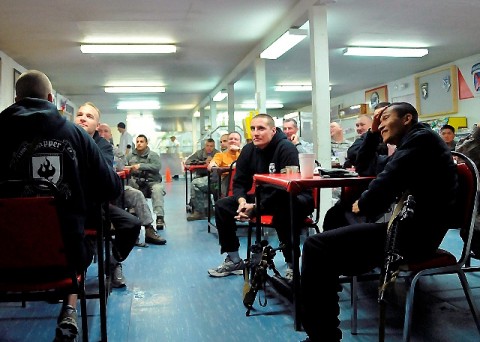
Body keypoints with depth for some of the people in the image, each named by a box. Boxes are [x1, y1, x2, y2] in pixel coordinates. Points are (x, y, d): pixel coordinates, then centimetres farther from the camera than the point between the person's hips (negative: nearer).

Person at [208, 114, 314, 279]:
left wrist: (257, 207, -32)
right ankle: (234, 260, 7)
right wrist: (242, 200, -20)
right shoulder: (248, 150, 1)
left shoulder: (286, 148, -19)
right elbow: (239, 182, 3)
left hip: (293, 198, -7)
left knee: (283, 210, -43)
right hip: (264, 197, 7)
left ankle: (292, 265, -27)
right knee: (222, 206, -4)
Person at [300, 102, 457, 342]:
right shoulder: (410, 145, 24)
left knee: (316, 246, -22)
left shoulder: (421, 136, -7)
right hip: (408, 225, 12)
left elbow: (388, 181, -20)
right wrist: (373, 132, 19)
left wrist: (362, 205, -2)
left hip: (413, 233, -12)